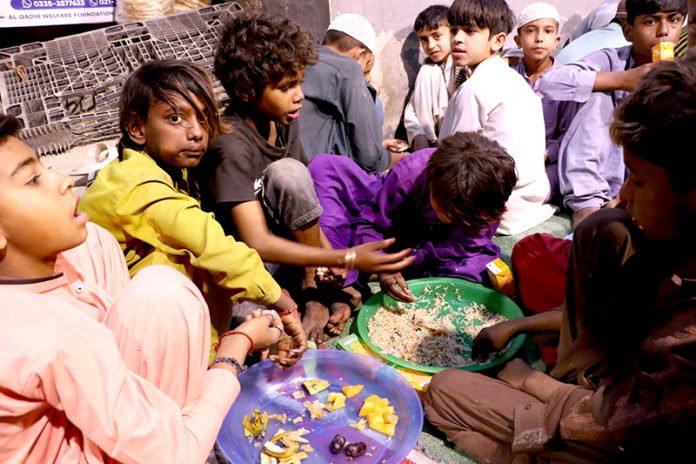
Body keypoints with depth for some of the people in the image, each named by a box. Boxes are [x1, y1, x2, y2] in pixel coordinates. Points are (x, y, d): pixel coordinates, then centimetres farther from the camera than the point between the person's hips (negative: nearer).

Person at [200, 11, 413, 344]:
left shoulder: (284, 120, -4)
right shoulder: (230, 144, -26)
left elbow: (300, 198, -1)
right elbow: (257, 243, -31)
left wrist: (329, 254, -13)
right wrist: (347, 259, -34)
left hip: (281, 239, 6)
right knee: (287, 172, -32)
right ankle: (312, 284, -15)